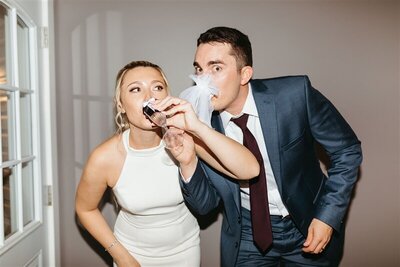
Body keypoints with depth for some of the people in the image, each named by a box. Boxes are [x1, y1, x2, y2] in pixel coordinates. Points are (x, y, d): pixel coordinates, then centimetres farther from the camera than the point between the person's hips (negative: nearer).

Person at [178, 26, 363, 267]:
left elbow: (347, 150, -10)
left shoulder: (295, 95, -23)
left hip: (308, 228, 0)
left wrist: (328, 216, -15)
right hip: (246, 236, 1)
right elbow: (206, 205, -10)